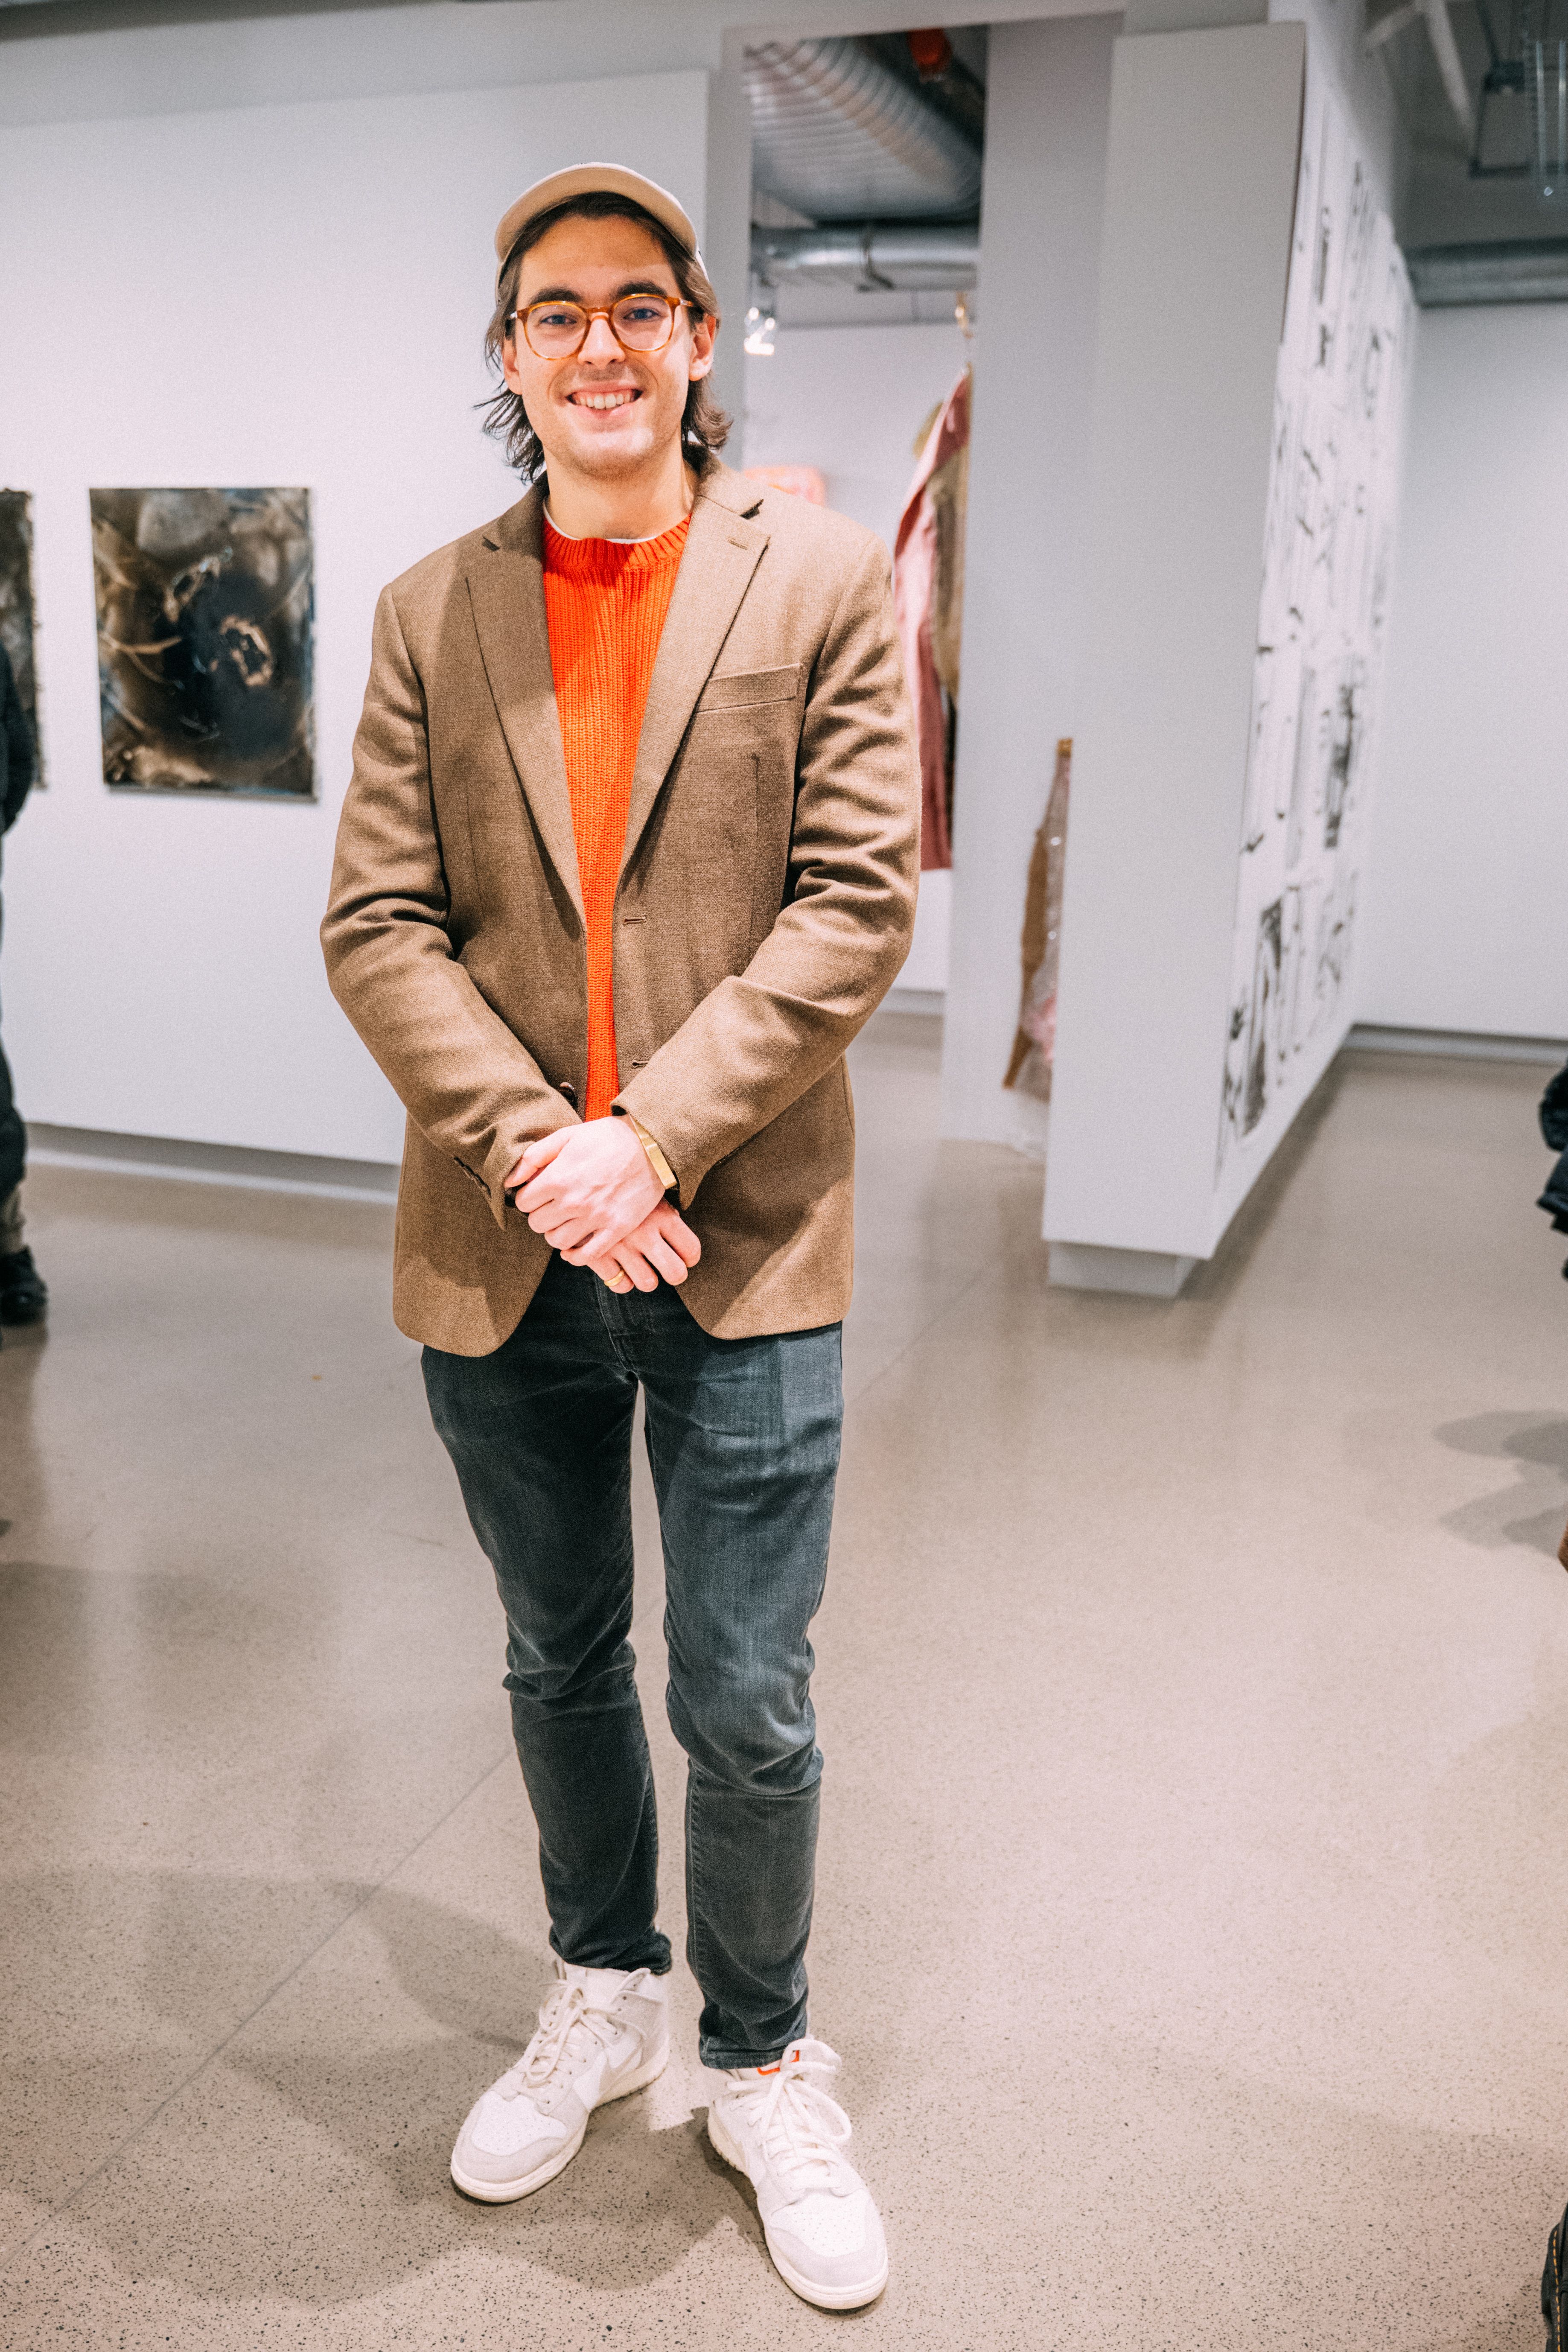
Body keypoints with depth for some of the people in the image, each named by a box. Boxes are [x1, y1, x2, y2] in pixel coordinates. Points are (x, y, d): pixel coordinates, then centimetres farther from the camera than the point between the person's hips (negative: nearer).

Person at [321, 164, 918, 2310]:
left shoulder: (827, 580, 0)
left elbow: (857, 903, -8)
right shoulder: (432, 615, 6)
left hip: (747, 1245, -2)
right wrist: (533, 1149, -14)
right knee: (559, 1668, 19)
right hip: (504, 1247, 3)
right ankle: (604, 1995, 43)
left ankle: (763, 2067, 32)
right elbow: (379, 924, 0)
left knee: (748, 1704, 6)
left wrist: (648, 1135, -16)